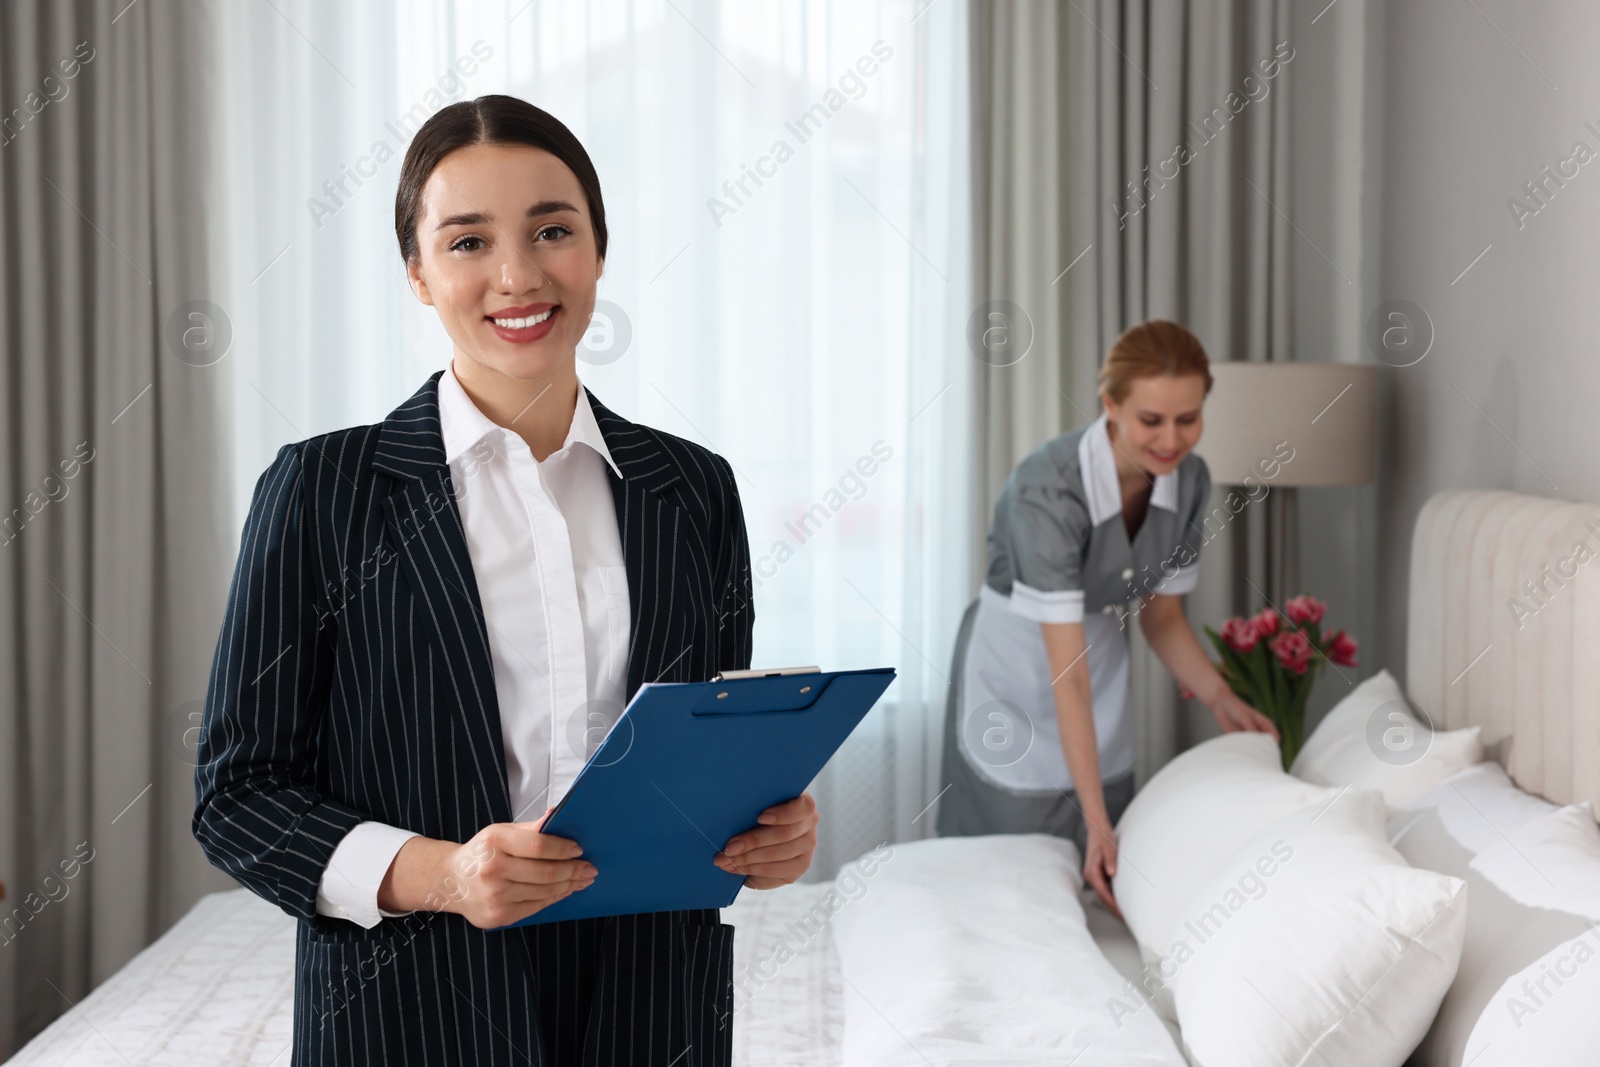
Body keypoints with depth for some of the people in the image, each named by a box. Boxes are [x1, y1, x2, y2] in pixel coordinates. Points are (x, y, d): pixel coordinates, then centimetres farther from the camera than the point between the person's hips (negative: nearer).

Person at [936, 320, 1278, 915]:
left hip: (1105, 661, 6)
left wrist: (1220, 699, -14)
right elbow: (1065, 670, -32)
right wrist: (1096, 820, -33)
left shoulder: (1189, 481, -12)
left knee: (1102, 883, 10)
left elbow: (1161, 615, 3)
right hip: (1017, 678, -6)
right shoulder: (1048, 488, -32)